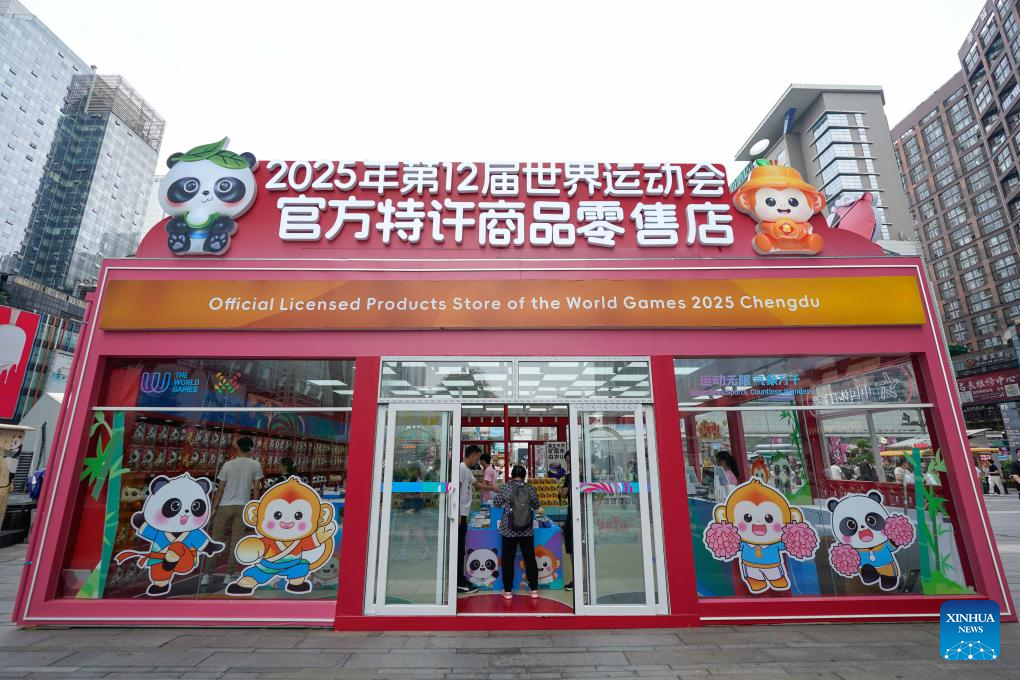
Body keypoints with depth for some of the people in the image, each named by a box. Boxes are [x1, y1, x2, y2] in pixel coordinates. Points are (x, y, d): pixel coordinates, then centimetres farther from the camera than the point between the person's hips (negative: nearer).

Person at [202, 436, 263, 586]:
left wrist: (214, 507, 4)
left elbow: (220, 488, -2)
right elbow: (256, 489, -1)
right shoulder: (255, 465, -2)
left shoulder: (228, 464, -2)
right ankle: (230, 574, 9)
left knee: (217, 539, 9)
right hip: (242, 506, 0)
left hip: (224, 506, 1)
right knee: (235, 540, 5)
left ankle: (207, 574, 11)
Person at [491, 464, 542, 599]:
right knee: (530, 558, 12)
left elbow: (496, 504, 3)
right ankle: (534, 590, 18)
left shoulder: (505, 487, -8)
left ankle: (508, 591, 17)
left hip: (508, 530, -2)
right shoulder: (530, 489, -2)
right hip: (527, 531, 2)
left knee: (508, 560, 9)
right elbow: (536, 507, 12)